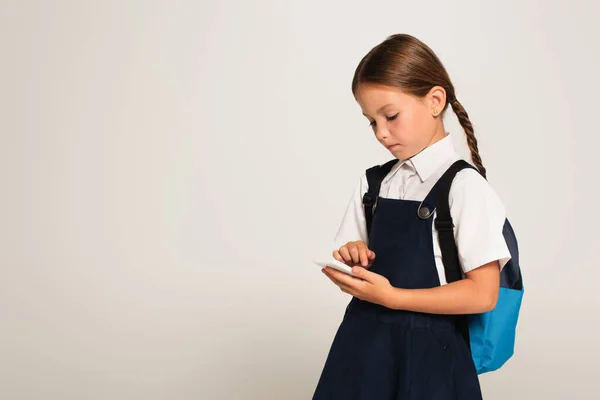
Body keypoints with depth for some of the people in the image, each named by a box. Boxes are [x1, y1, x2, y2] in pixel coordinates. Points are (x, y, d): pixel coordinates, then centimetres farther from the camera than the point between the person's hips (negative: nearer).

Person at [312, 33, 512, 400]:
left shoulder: (464, 186, -12)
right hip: (364, 342, 5)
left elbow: (483, 294, -14)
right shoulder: (373, 183, 5)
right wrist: (352, 258, -9)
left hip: (426, 351, -5)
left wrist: (389, 296, -18)